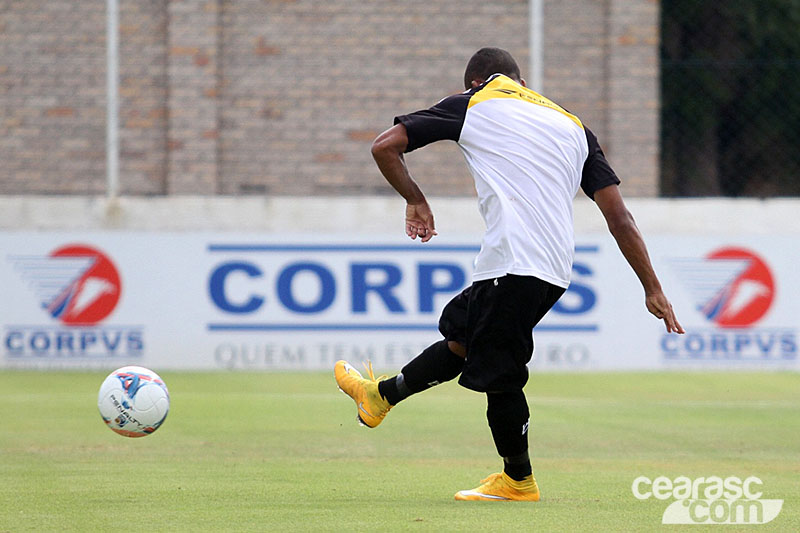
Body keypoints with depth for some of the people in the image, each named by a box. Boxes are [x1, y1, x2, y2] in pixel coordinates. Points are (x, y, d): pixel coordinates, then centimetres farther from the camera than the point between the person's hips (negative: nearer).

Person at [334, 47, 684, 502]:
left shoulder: (474, 104, 10)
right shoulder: (573, 126, 21)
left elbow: (386, 146, 10)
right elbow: (619, 216, 13)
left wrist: (416, 201, 27)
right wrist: (653, 289, 13)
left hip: (512, 265, -7)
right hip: (556, 269, 7)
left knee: (499, 376, 8)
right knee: (461, 337, 21)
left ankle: (519, 481, 18)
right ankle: (381, 395, 34)